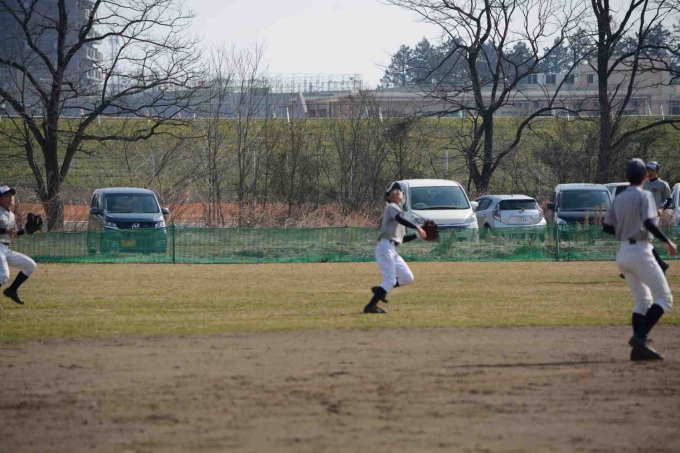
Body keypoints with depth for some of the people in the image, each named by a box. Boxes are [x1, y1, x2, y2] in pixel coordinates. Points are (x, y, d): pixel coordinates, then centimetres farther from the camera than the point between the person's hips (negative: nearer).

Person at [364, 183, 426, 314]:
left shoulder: (397, 210, 27)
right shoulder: (391, 207, 1)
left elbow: (401, 239, 27)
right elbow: (399, 219, -22)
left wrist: (417, 235, 17)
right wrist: (417, 228, -29)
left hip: (392, 251, 9)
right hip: (385, 247, -9)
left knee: (408, 278, 8)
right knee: (390, 280, -17)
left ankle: (380, 290, 16)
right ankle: (371, 306, -20)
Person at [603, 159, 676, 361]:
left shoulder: (618, 199, 11)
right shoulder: (644, 196, -9)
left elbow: (607, 227, 13)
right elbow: (649, 223, -22)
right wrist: (667, 241, -15)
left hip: (622, 252, 7)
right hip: (640, 252, -7)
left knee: (643, 301, 15)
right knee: (664, 298, -3)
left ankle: (639, 348, 5)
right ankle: (640, 336, -19)